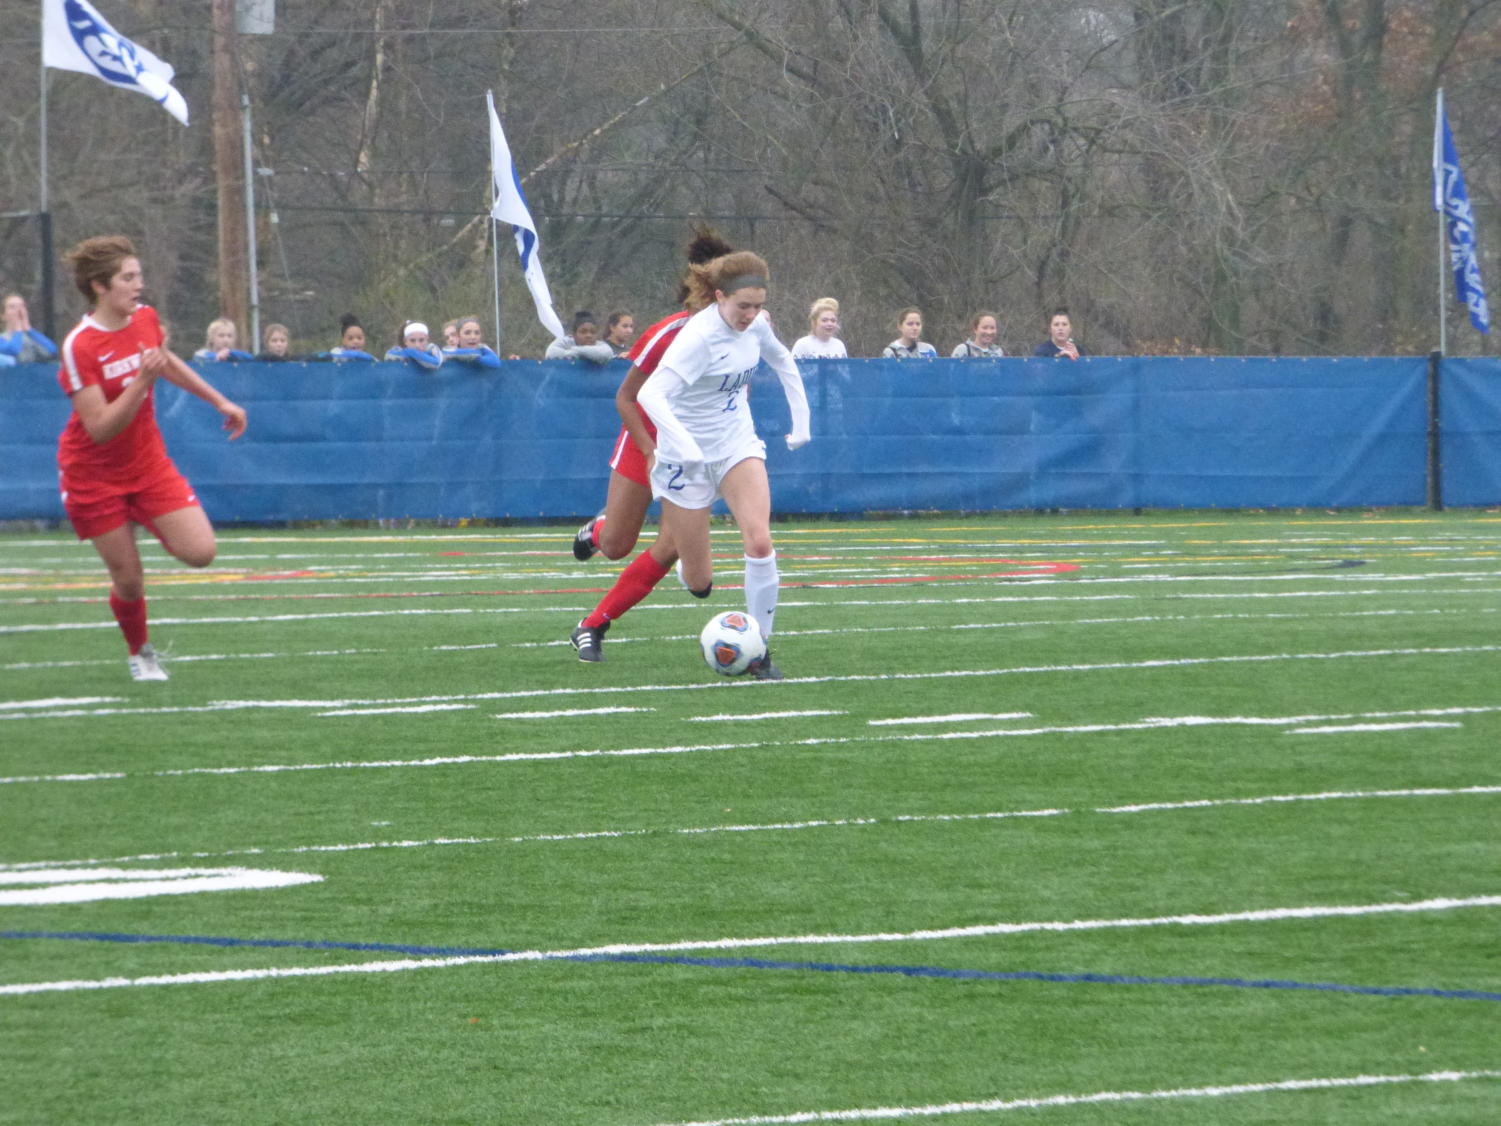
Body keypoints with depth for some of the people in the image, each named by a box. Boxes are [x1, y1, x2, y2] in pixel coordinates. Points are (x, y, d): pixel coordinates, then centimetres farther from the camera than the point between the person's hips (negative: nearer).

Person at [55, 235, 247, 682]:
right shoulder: (80, 347, -24)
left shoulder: (146, 318, -4)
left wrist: (220, 401, 22)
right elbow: (100, 428, -28)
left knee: (200, 552, -9)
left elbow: (168, 362, 20)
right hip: (95, 476, -5)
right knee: (128, 579, -2)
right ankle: (140, 653, 27)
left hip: (148, 463, 5)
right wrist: (143, 380, -37)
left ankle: (149, 525, 23)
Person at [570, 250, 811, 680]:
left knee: (760, 540, -20)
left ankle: (758, 651, -7)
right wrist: (684, 444, -48)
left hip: (738, 445, 5)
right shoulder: (699, 336, -25)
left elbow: (782, 360, 21)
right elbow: (651, 394, -36)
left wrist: (800, 418, 15)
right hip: (689, 457, -5)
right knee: (699, 584, 1)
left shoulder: (756, 324, -4)